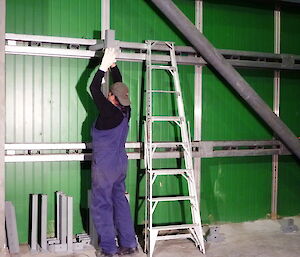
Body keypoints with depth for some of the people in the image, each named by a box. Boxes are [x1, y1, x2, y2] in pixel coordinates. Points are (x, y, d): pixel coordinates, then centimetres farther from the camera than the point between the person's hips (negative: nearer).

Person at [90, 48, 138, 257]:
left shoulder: (109, 112, -19)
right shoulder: (125, 111, 1)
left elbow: (94, 88, -16)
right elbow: (120, 85, 14)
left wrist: (105, 65, -12)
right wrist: (113, 64, 17)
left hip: (104, 166, -8)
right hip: (121, 164, 8)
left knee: (102, 205, 2)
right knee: (120, 201, 14)